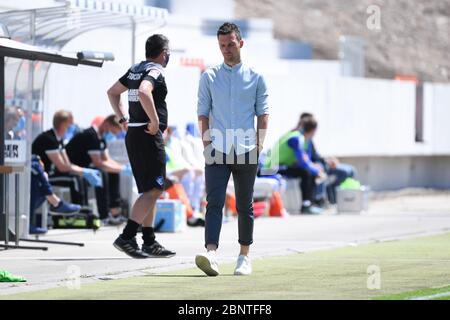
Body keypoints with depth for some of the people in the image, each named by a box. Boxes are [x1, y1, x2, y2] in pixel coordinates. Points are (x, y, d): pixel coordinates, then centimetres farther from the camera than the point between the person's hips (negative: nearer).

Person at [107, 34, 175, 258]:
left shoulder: (135, 69, 16)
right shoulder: (155, 71, -12)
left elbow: (112, 92, 25)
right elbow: (143, 92, -32)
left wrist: (122, 119, 21)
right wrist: (155, 121, -24)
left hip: (133, 134, 10)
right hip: (149, 136, -10)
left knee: (150, 190, 14)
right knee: (154, 189, -11)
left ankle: (149, 242, 15)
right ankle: (127, 237, -20)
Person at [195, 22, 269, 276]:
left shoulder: (255, 77, 9)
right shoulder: (209, 77, 11)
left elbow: (263, 112, 8)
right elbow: (203, 112, 9)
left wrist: (260, 142, -2)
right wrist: (206, 140, -2)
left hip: (246, 151, 0)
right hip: (217, 151, 0)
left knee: (245, 206, 7)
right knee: (214, 203, -13)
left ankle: (245, 256, 17)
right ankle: (211, 254, -25)